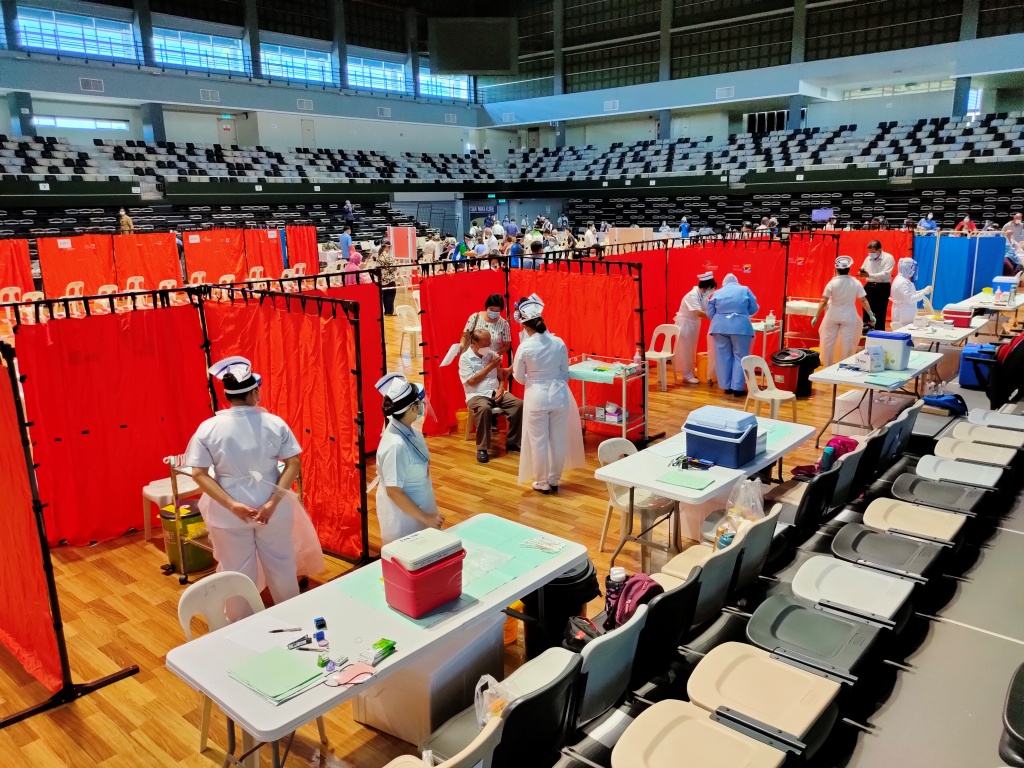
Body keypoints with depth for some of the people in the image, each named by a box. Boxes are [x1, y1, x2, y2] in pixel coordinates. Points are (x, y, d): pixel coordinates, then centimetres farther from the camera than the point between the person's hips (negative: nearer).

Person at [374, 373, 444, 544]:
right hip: (403, 515, -8)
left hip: (416, 506, 8)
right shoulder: (396, 445, -30)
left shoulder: (407, 430, -5)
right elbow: (394, 491, -26)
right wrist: (425, 517, -22)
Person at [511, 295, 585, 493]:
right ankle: (554, 480, 25)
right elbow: (565, 372, 5)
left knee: (538, 441, 9)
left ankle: (543, 483, 19)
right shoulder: (559, 342, -5)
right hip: (558, 394, 3)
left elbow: (519, 378, -2)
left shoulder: (525, 347, -14)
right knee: (558, 440, 13)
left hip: (536, 397, -3)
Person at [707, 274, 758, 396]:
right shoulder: (745, 290, 9)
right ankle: (737, 388, 1)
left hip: (720, 327, 2)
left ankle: (726, 386, 13)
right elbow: (754, 309, 12)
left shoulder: (717, 293, 12)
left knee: (723, 357, 8)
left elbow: (710, 313, 10)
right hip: (741, 327, -2)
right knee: (740, 357, 3)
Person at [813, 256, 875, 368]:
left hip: (833, 316, -1)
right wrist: (871, 315, 8)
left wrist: (816, 316, -3)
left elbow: (823, 302, -9)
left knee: (828, 342, 9)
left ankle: (827, 368, 15)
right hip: (849, 317, 1)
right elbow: (864, 301, -2)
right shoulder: (856, 283, -5)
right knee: (846, 343, 7)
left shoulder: (832, 283, -10)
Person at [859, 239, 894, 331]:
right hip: (869, 286, 5)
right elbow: (864, 272, 15)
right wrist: (862, 272, -11)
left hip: (882, 287, -5)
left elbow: (885, 274, -20)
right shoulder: (868, 258, 10)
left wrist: (869, 275, -29)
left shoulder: (888, 258, -8)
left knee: (880, 313, 1)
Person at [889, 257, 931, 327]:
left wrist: (923, 291, 12)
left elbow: (910, 294, 20)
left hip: (905, 314, 10)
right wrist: (923, 293, -21)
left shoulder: (901, 280, 13)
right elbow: (910, 299, -24)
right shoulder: (903, 282, -19)